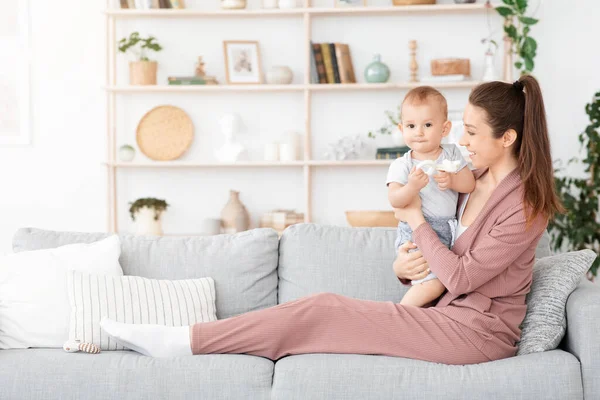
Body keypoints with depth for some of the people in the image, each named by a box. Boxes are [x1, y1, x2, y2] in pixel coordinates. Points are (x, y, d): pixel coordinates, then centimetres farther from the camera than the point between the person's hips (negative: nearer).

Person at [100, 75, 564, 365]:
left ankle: (179, 341, -11)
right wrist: (404, 264, -7)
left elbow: (461, 277, -18)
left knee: (322, 310, -15)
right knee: (325, 309, -10)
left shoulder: (526, 204, -17)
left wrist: (416, 220, -8)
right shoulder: (477, 180, 10)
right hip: (451, 312, 8)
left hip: (478, 331, -8)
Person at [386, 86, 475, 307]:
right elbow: (394, 200, -18)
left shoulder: (452, 153, 5)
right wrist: (412, 187, -37)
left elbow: (470, 184, -1)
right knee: (433, 284, -20)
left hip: (448, 230, 6)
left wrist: (452, 180, -21)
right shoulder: (401, 165, -8)